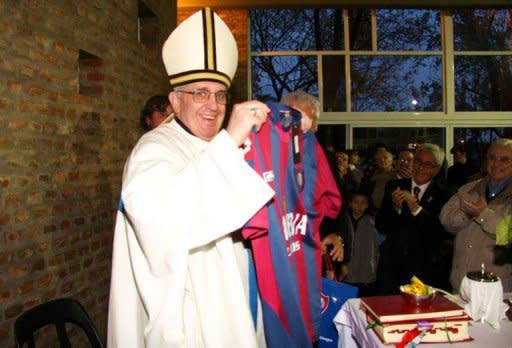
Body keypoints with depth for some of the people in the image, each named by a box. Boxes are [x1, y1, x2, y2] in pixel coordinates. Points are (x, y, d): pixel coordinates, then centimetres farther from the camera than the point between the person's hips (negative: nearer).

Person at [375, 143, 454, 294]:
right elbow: (380, 227, 1)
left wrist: (416, 209, -22)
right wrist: (396, 208, -17)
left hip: (424, 270, -2)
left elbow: (441, 235, -14)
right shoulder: (394, 187, 5)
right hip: (392, 265, 2)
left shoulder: (443, 195, -4)